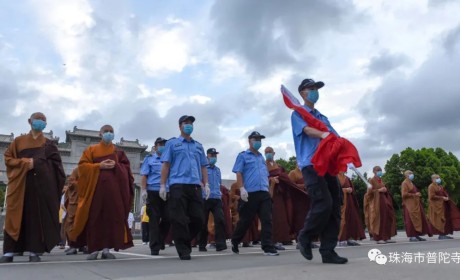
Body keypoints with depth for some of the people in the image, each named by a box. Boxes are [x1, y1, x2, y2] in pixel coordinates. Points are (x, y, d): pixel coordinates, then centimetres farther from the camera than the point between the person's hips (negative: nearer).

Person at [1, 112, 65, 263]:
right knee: (16, 215, -3)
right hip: (21, 183, 1)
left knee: (38, 215, -3)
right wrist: (24, 163, -9)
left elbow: (55, 163, 1)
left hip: (42, 184, 0)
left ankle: (34, 251, -1)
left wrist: (36, 163, -12)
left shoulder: (49, 144, 12)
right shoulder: (19, 141, 14)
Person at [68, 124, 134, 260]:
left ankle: (107, 248, 1)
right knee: (94, 218, -3)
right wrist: (99, 166, -12)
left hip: (113, 187, 1)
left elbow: (126, 167, 9)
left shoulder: (118, 152, 15)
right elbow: (82, 165, 1)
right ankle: (94, 249, 3)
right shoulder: (91, 150, 11)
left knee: (112, 216, -4)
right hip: (95, 187, -1)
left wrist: (116, 165, -10)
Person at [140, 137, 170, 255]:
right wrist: (144, 190, -8)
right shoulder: (149, 159, 11)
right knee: (154, 219, -2)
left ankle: (160, 241, 25)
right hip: (153, 192, -3)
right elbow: (144, 176, 4)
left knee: (167, 218, 1)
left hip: (167, 192, 3)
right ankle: (154, 247, 4)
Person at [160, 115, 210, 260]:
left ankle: (186, 241, 23)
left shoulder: (198, 146, 23)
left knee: (198, 218, 2)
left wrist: (206, 184, 8)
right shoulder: (172, 143, 11)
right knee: (179, 219, -5)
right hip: (177, 185, -4)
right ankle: (184, 250, 6)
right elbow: (166, 165, 4)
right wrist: (162, 185, -4)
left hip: (195, 186, 4)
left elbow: (203, 167, 19)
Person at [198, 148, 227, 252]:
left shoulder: (217, 170, 18)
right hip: (205, 199, -4)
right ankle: (202, 245, 16)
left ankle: (220, 244, -13)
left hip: (217, 199, 4)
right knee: (203, 222, 3)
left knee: (220, 220, -12)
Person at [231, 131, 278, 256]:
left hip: (264, 193, 5)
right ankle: (235, 242, 25)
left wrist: (267, 188, 18)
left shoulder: (261, 157, 23)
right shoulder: (243, 156, 5)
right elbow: (238, 173, -4)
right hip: (250, 193, -5)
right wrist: (242, 189, -16)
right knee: (245, 220, 4)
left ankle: (268, 247, -3)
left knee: (267, 220, -4)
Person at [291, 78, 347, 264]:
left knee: (334, 207, 0)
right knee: (323, 203, -18)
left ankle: (328, 250, 6)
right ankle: (305, 237, 4)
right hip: (310, 164, -7)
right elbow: (307, 130, -14)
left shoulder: (322, 117, 27)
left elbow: (335, 137, 14)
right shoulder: (298, 113, 7)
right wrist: (323, 134, -35)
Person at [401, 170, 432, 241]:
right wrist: (414, 195, -16)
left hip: (415, 204, 10)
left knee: (418, 219, 7)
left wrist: (418, 195, 11)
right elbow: (404, 194, -17)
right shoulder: (405, 183, -8)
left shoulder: (411, 183, 21)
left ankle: (416, 235, 11)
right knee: (411, 219, -9)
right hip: (410, 204, -10)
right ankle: (411, 236, -5)